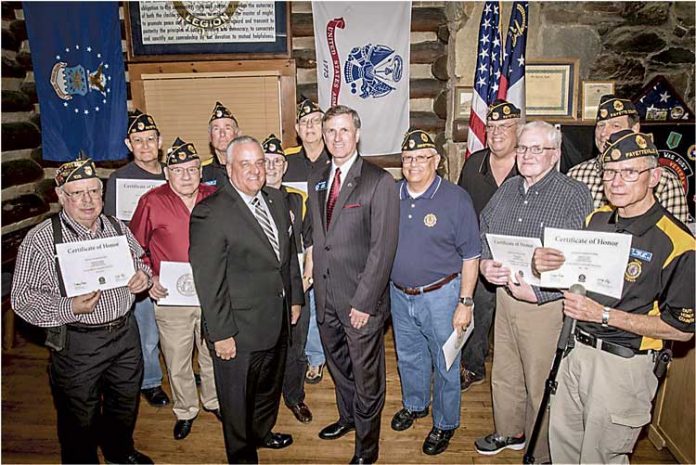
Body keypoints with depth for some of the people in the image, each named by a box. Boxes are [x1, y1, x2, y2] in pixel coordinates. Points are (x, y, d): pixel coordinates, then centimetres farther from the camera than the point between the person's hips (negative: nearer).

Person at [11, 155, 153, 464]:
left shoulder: (118, 228, 2)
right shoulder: (40, 239, -13)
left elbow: (139, 263, 17)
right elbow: (23, 298, -12)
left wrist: (143, 276, -7)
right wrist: (70, 308, -28)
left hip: (125, 332, 5)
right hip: (76, 343, -4)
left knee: (125, 404, 24)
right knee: (80, 418, 14)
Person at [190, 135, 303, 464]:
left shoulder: (276, 200, 3)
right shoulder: (210, 213, -20)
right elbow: (208, 280, -19)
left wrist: (295, 298, 12)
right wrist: (221, 333, -18)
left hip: (277, 322, 7)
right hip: (239, 329, -7)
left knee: (269, 385, 28)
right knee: (237, 398, 14)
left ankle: (261, 432, 54)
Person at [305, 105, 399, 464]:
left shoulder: (379, 182, -13)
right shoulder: (316, 180, 8)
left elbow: (383, 247, -16)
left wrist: (364, 301, -17)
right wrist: (312, 262, 3)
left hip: (361, 299, -6)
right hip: (325, 295, 6)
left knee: (366, 375, 9)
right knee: (338, 364, 24)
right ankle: (347, 417, 50)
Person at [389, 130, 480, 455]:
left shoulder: (455, 198, -13)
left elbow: (470, 255, -10)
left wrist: (465, 303, -13)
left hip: (440, 295, -4)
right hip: (399, 294, 4)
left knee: (444, 365, 11)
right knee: (409, 357, 22)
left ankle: (445, 424, 34)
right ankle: (415, 404, 48)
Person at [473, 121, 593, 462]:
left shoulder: (575, 195, -12)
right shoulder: (507, 189, 8)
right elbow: (483, 232, 15)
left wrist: (538, 292, -22)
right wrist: (485, 264, -4)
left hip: (546, 304, -6)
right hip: (504, 296, 6)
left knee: (541, 386, 10)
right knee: (504, 375, 21)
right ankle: (509, 433, 45)